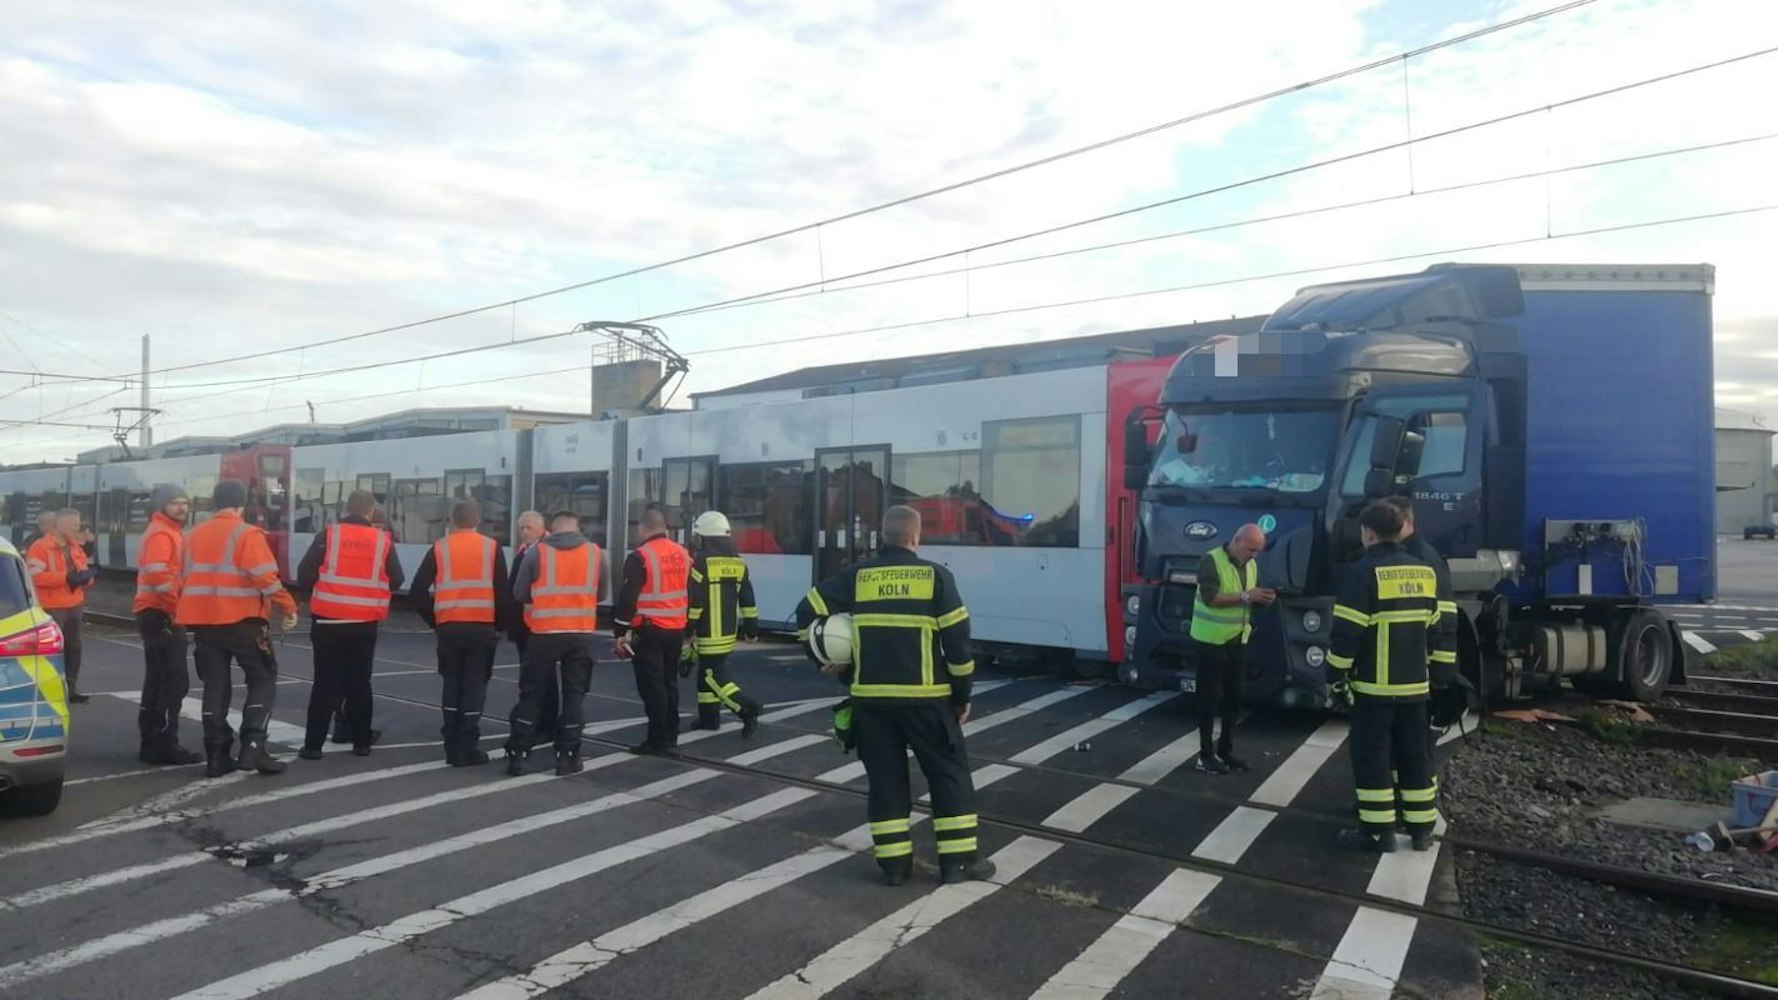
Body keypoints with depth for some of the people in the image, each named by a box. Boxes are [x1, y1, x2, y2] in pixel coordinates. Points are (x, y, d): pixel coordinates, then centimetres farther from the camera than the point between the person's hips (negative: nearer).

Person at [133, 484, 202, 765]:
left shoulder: (170, 532, 20)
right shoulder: (162, 533, -13)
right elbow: (158, 574, -26)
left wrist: (176, 608, 18)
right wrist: (176, 608, -21)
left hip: (161, 615, 11)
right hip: (162, 615, -11)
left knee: (158, 681, 14)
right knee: (175, 681, -10)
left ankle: (152, 743, 21)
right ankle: (164, 744, -7)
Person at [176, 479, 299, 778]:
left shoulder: (195, 535, 12)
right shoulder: (247, 534, -9)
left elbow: (186, 577, 17)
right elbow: (265, 578, -18)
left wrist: (182, 614, 26)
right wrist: (289, 607, -13)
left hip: (203, 621, 6)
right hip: (242, 620, -6)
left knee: (215, 685, 12)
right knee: (263, 679, 5)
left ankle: (216, 755, 11)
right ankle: (252, 748, -7)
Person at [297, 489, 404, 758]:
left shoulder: (328, 536, -5)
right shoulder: (383, 540, -2)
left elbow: (304, 576, -4)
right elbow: (396, 581, 4)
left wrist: (325, 585, 16)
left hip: (328, 622, -1)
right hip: (364, 625, 1)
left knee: (325, 683, 6)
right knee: (359, 681, 13)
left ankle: (313, 744, 7)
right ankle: (362, 740, 19)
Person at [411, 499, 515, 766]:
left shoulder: (440, 548, 6)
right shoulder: (492, 547, 3)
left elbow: (419, 589, 3)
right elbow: (504, 591, -1)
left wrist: (432, 620, 14)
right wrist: (501, 623, 11)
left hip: (449, 627, 2)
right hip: (482, 627, -1)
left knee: (452, 682, 14)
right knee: (475, 684, 4)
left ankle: (453, 748, 16)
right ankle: (468, 748, 1)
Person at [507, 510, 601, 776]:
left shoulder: (536, 552, -3)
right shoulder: (595, 553, 2)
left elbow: (519, 594, 0)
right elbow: (600, 594, 7)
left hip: (544, 634, -1)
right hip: (581, 635, 1)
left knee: (530, 694, 10)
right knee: (573, 695, 10)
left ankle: (517, 754, 11)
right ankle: (567, 756, 11)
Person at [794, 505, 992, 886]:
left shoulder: (857, 576, 3)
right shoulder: (935, 575, -4)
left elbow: (808, 611, 4)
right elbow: (957, 640, -5)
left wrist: (829, 661, 14)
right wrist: (962, 694, 5)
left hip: (870, 697, 3)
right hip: (925, 697, -2)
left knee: (885, 777, 13)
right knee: (950, 773, 10)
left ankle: (894, 862, 15)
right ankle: (959, 859, 12)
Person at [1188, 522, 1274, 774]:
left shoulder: (1251, 565, 9)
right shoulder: (1210, 561, -15)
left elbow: (1251, 600, 17)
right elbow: (1210, 598, -23)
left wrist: (1264, 599, -5)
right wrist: (1245, 595, -26)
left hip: (1237, 642, 7)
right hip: (1210, 642, -7)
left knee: (1235, 696, 10)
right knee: (1210, 697, -2)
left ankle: (1225, 750, 22)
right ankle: (1206, 755, 6)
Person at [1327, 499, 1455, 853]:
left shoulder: (1363, 572, -14)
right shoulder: (1425, 572, 8)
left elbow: (1347, 632, -16)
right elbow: (1434, 629, 15)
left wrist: (1337, 674, -6)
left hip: (1374, 685, -6)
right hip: (1415, 684, 7)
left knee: (1372, 757, 1)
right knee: (1415, 756, 14)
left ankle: (1378, 832, 5)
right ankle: (1422, 829, 21)